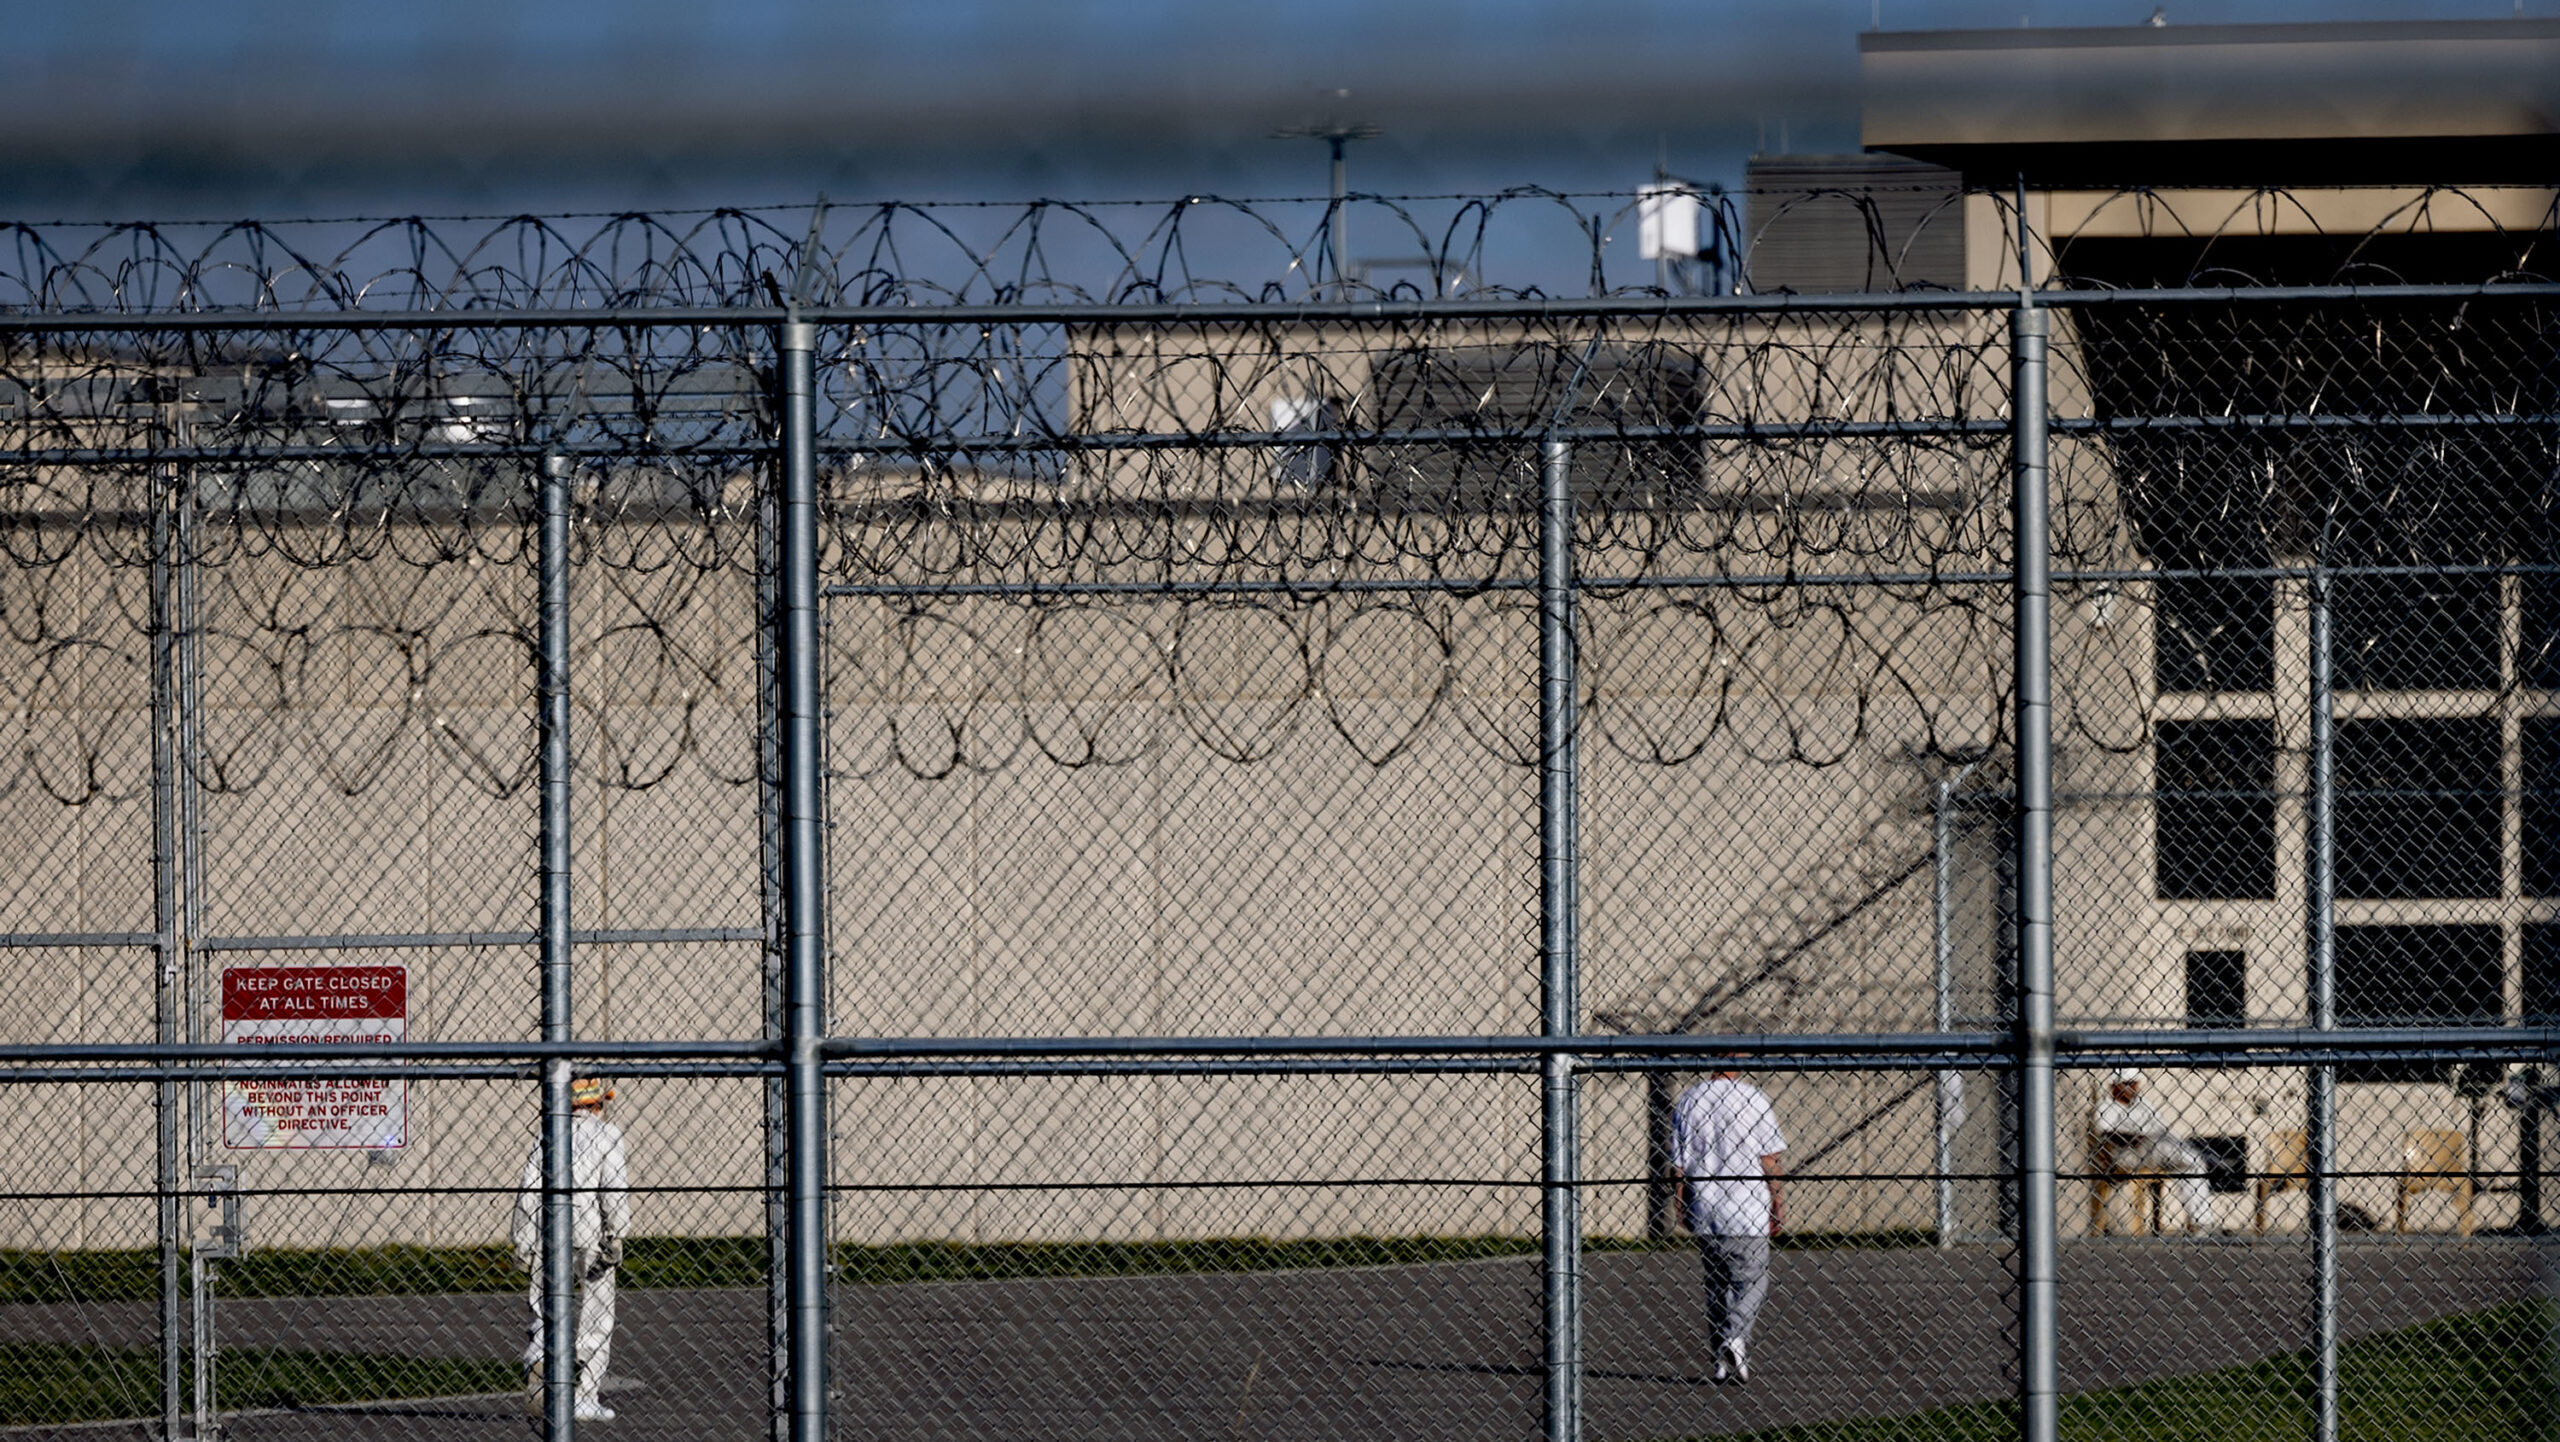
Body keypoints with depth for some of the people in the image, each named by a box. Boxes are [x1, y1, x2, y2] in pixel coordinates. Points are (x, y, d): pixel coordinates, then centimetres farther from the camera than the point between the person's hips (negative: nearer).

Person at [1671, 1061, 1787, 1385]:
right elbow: (1770, 1159, -5)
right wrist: (1779, 1202, 4)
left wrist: (1682, 1207, 14)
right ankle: (1735, 1338, -20)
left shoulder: (1688, 1101, 1)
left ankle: (1722, 1360, 12)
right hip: (1748, 1211, -3)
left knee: (1716, 1285, 13)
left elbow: (1679, 1163, 4)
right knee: (1752, 1282, 4)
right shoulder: (1754, 1099, -8)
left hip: (1704, 1210, 3)